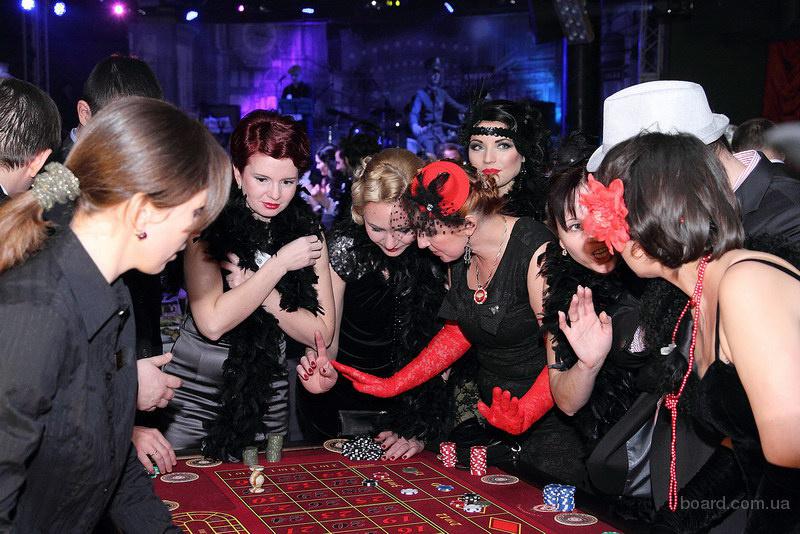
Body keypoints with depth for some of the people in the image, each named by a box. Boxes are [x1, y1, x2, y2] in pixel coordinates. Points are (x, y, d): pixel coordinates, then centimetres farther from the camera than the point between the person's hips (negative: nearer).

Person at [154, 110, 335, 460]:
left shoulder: (307, 231, -2)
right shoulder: (209, 225, -11)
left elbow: (321, 333, -5)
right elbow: (212, 322, -23)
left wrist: (254, 288, -17)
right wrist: (280, 263, -19)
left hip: (267, 400, 3)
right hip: (194, 393, -3)